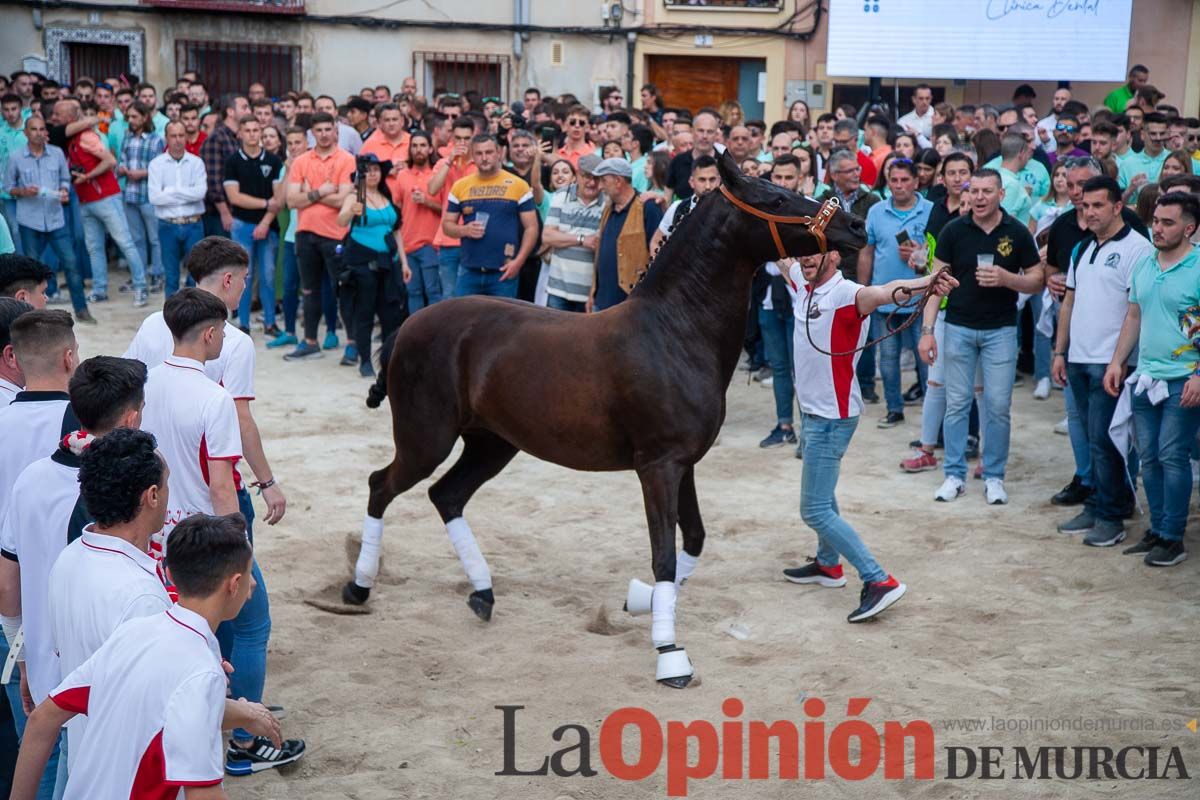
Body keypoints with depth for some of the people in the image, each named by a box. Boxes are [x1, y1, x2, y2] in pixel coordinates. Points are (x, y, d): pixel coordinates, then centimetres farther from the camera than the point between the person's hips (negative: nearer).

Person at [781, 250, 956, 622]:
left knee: (815, 510, -10)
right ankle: (828, 564, 45)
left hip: (832, 417, -10)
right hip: (814, 410, 10)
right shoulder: (802, 282, 0)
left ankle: (879, 581, -8)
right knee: (820, 492, 26)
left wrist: (927, 283, -64)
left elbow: (885, 291, -46)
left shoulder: (846, 294, -25)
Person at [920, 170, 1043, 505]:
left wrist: (1006, 278, -19)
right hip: (959, 327, 0)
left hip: (1000, 329, 0)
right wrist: (927, 330, -8)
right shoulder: (954, 231, -2)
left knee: (998, 406, 2)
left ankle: (994, 477, 14)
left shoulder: (1017, 233, -3)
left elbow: (1036, 281, 2)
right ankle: (954, 475, 14)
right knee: (956, 404, 5)